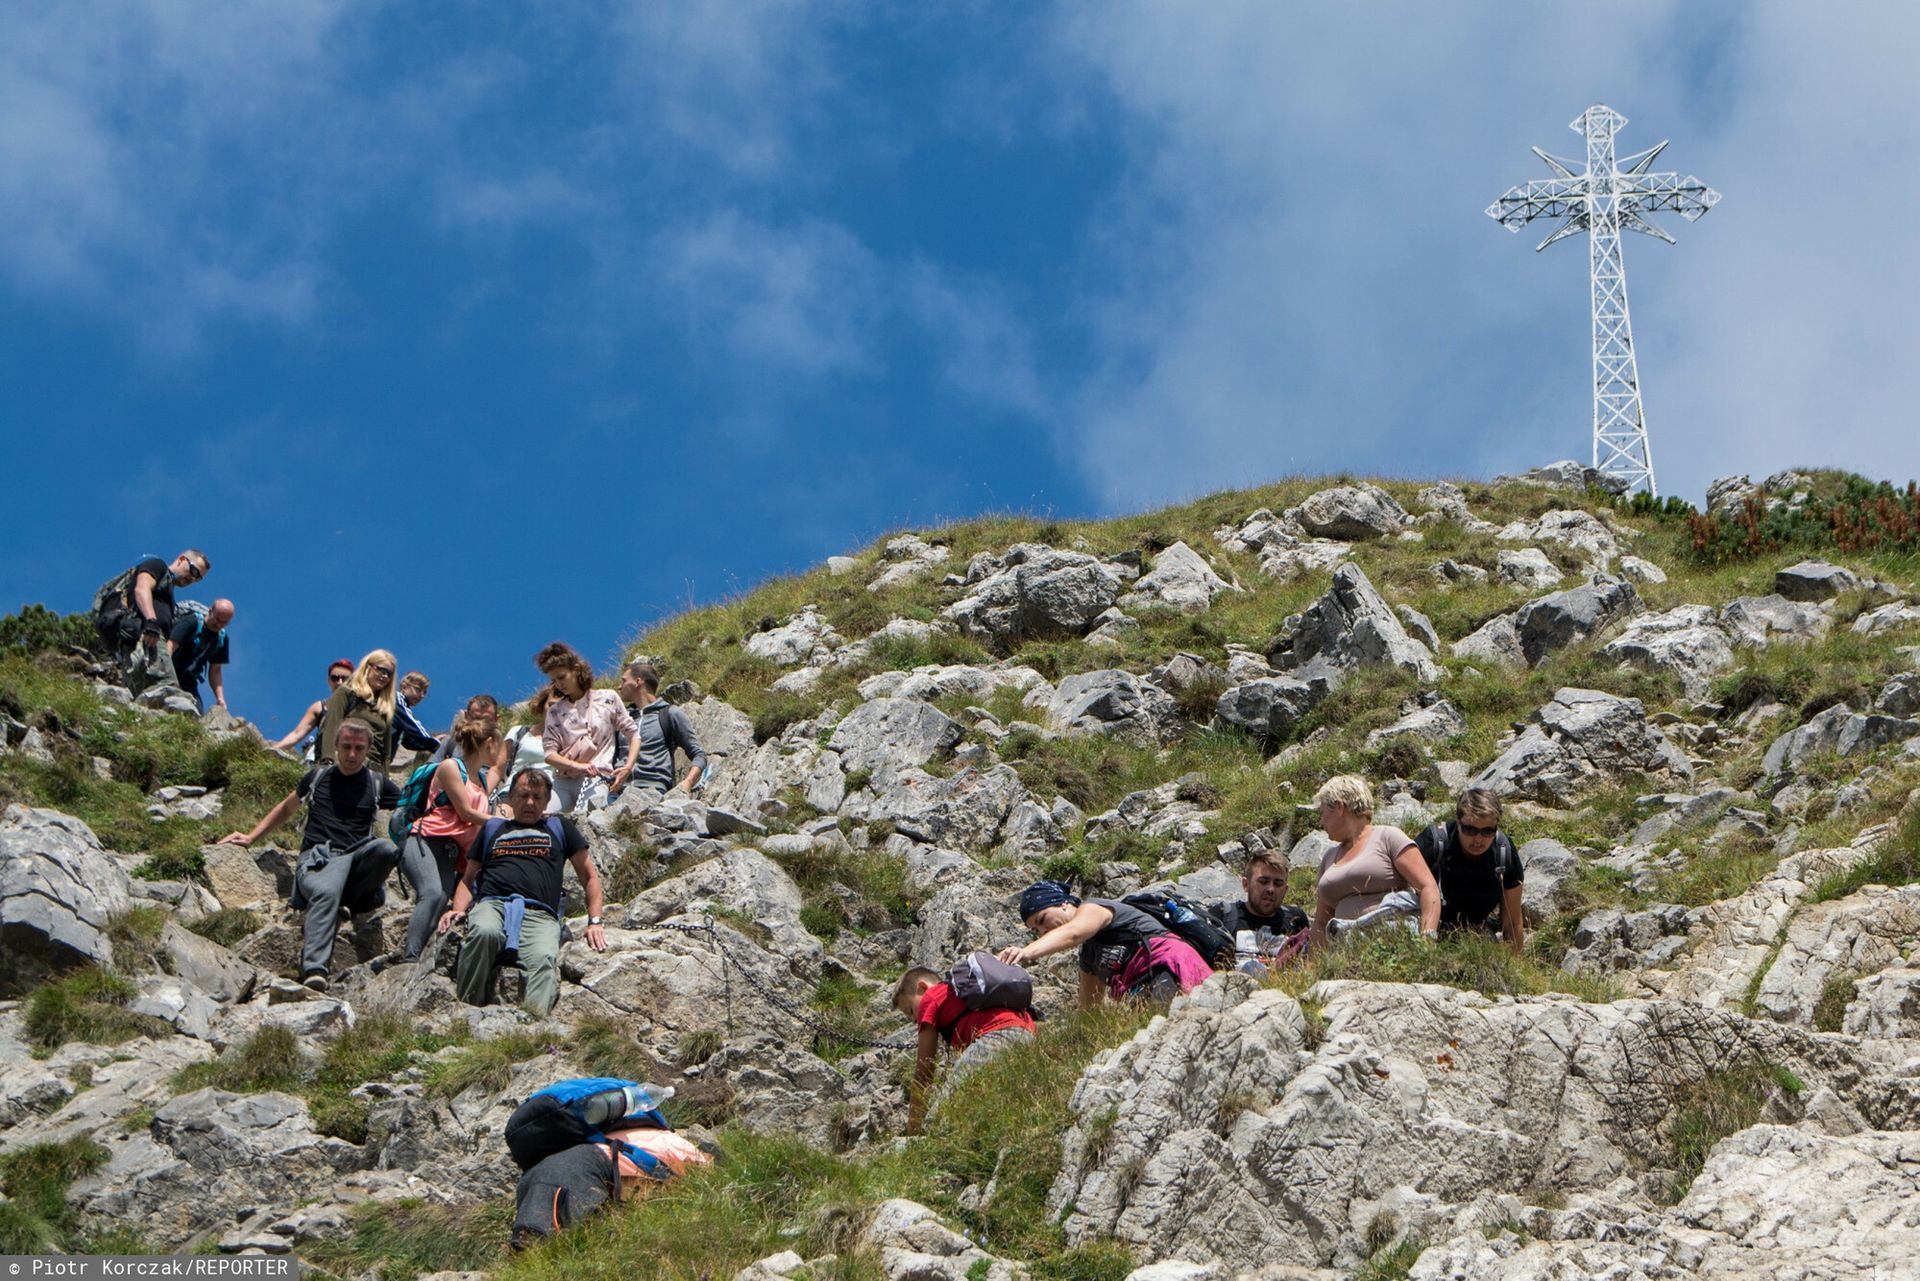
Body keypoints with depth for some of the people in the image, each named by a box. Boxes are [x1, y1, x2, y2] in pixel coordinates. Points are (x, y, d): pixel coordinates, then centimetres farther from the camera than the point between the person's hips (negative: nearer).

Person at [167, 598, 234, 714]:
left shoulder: (222, 637, 10)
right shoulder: (191, 622, -12)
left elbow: (215, 670, 16)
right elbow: (170, 647, -24)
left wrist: (220, 699, 3)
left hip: (188, 682, 6)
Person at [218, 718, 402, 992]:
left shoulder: (377, 784, 18)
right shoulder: (318, 776, 21)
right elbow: (286, 809, 34)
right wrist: (251, 837, 29)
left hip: (355, 860, 1)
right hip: (316, 861, -1)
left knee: (385, 848, -36)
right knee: (326, 892, -39)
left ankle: (350, 904, -17)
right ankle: (313, 970, -53)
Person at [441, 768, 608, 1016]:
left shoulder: (560, 827, 29)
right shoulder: (493, 828, 31)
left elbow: (589, 876, 27)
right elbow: (468, 879, 29)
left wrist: (594, 922, 12)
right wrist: (458, 909, 7)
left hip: (540, 914, -1)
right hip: (492, 903, 1)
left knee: (544, 958, -36)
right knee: (484, 932, -39)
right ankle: (465, 1007, -34)